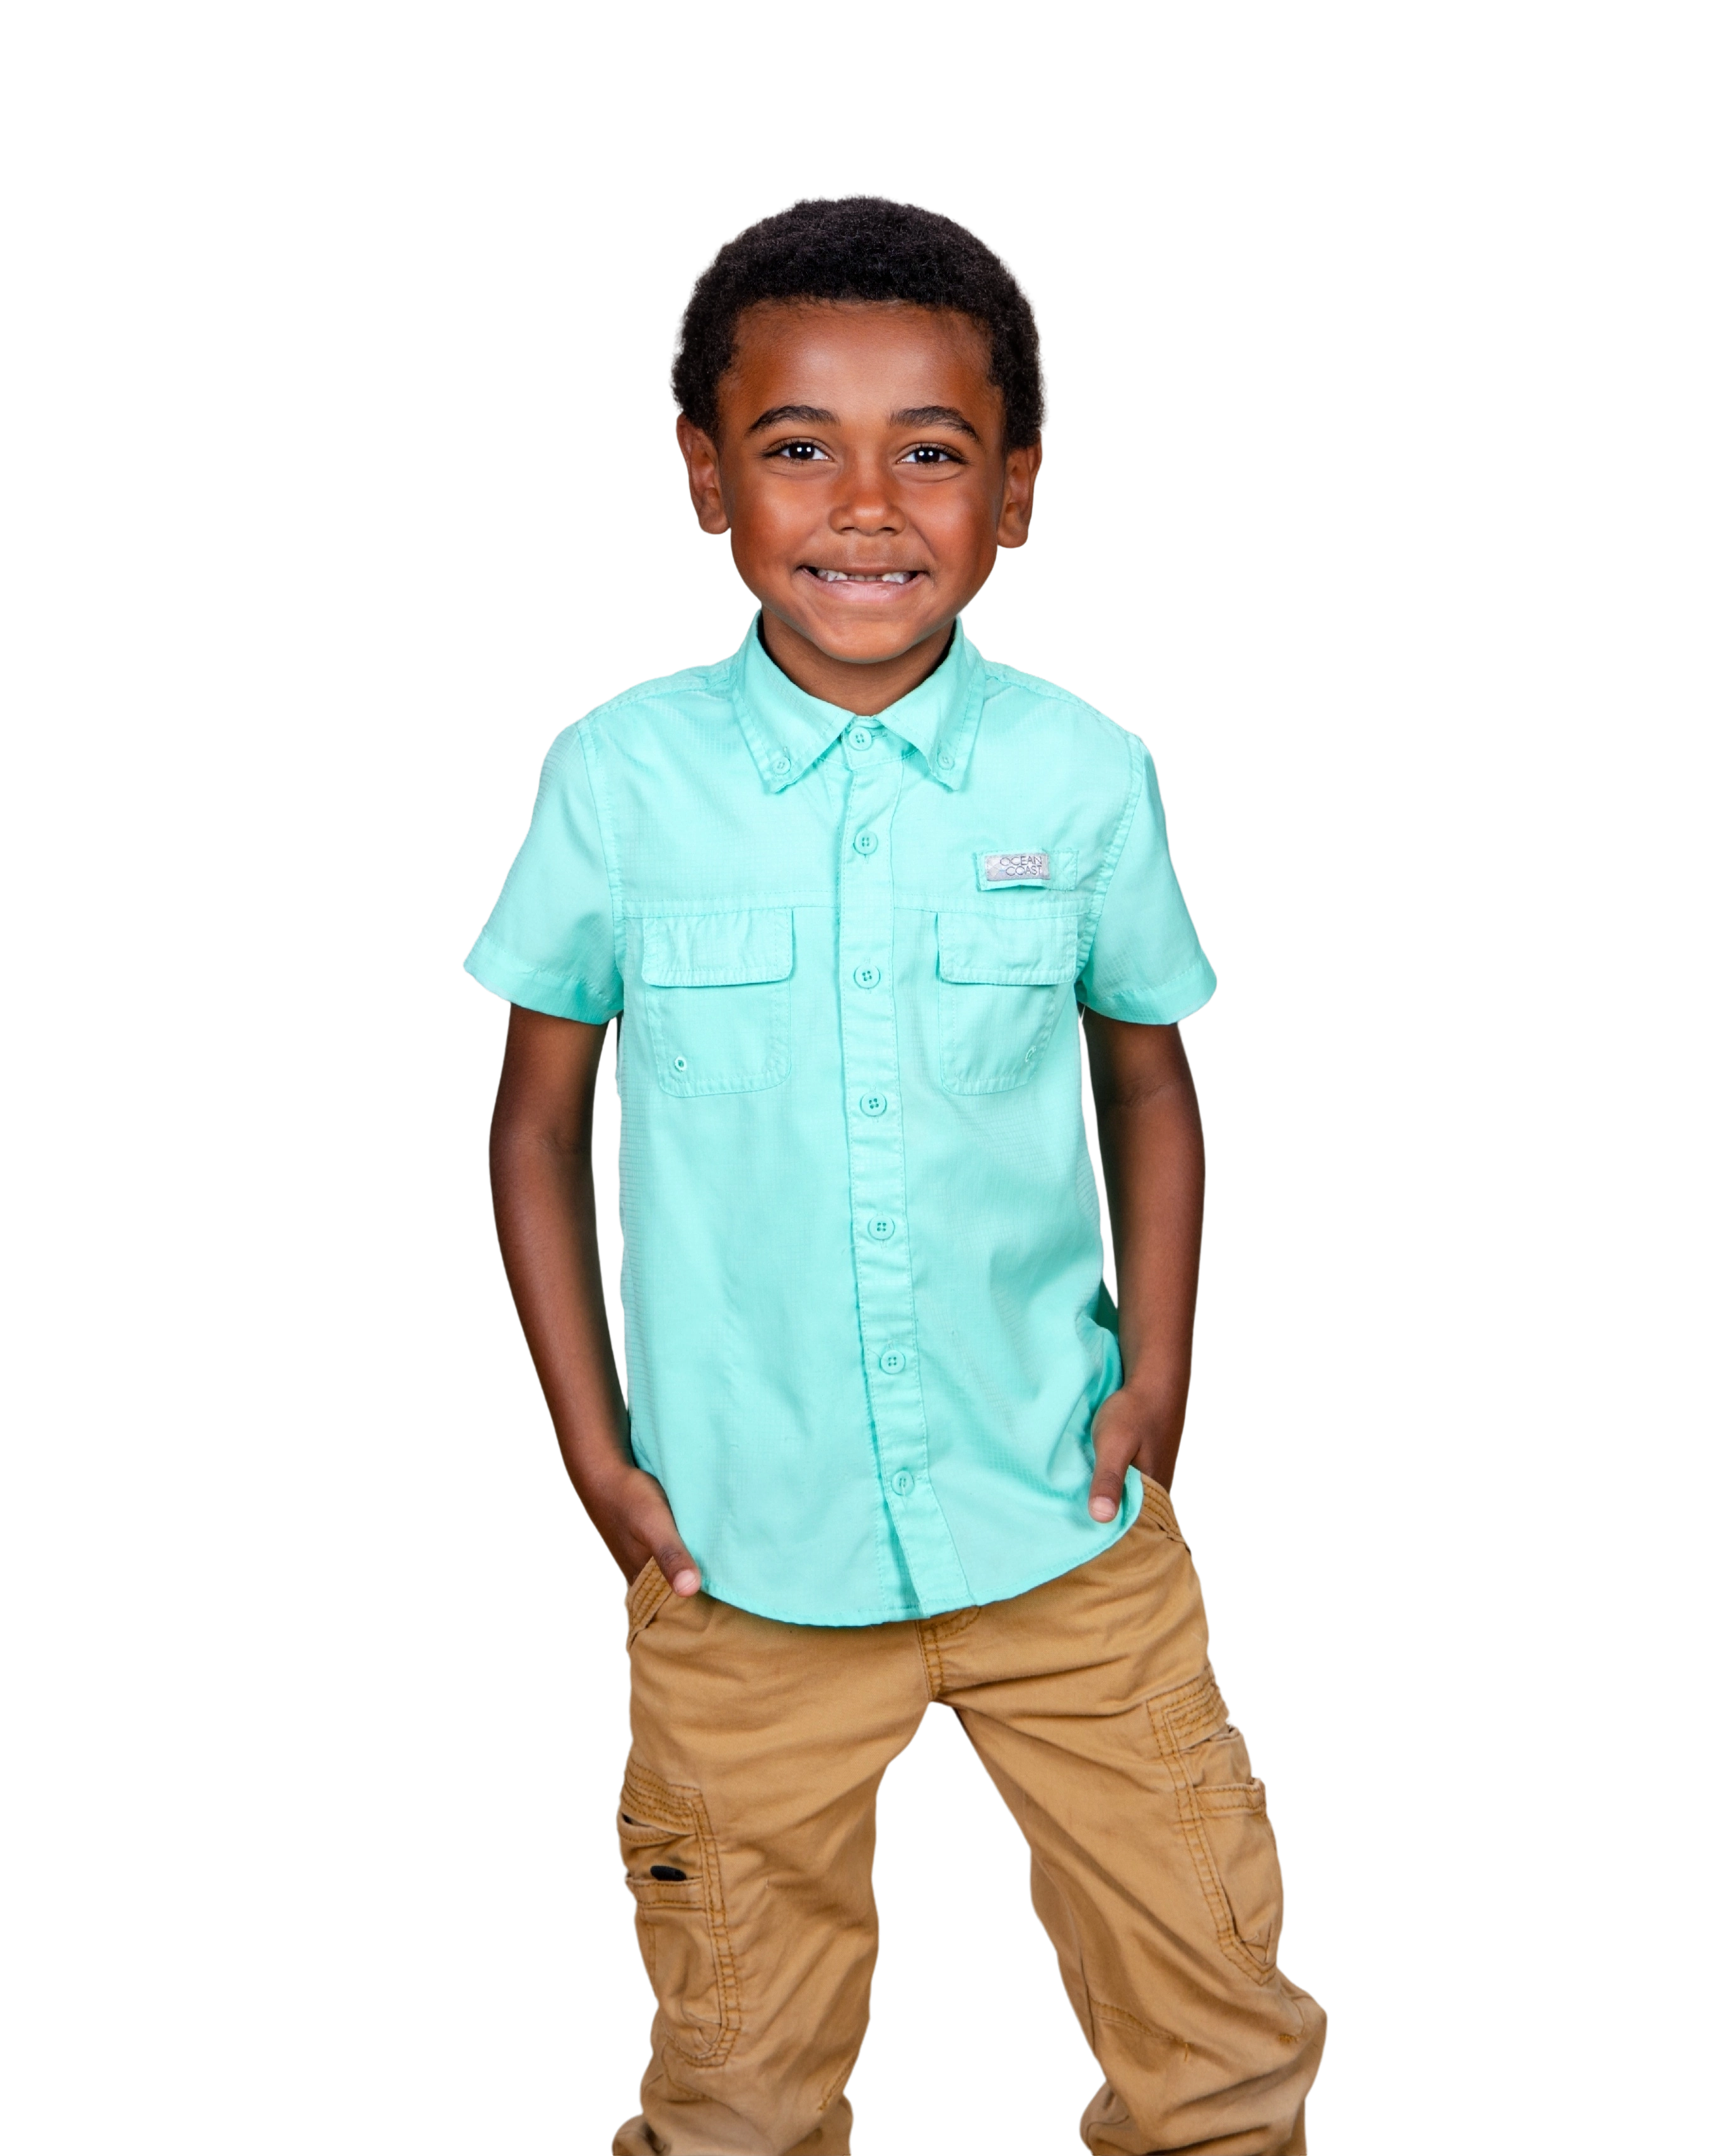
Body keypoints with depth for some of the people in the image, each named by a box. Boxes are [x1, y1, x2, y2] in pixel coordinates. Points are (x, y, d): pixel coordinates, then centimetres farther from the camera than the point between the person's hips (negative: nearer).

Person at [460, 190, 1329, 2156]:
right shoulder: (621, 774, -7)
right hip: (742, 1551, -1)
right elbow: (538, 1120, 2)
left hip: (1067, 1523, 1)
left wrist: (1160, 1357, -1)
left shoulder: (1083, 772, -5)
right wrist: (589, 1443, -1)